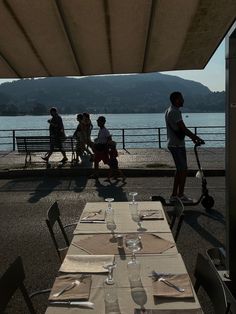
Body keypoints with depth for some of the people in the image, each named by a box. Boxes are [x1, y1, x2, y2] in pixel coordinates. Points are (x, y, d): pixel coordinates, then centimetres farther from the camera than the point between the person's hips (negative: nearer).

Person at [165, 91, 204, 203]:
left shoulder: (169, 111, 15)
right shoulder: (175, 112, -18)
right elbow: (183, 128, -22)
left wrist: (192, 137, 18)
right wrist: (195, 137, -15)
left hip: (173, 144, 10)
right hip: (177, 145, -10)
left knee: (180, 170, 15)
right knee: (183, 170, -2)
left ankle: (174, 195, 20)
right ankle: (181, 196, 7)